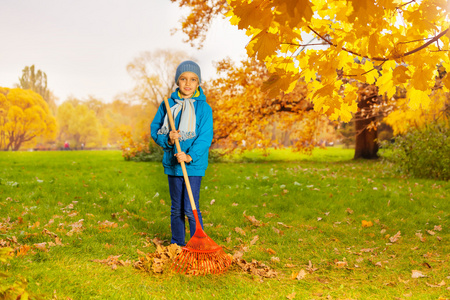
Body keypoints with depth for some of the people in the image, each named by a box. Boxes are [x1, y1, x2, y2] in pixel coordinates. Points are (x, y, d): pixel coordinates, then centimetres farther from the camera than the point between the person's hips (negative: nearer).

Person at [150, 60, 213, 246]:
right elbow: (155, 129, 6)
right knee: (176, 208, 15)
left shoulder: (203, 108, -5)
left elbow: (205, 137, -11)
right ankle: (176, 244, 29)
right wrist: (167, 139, -15)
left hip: (194, 165, -3)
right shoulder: (167, 104, 4)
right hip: (172, 163, 4)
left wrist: (190, 156, -24)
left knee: (190, 209, -6)